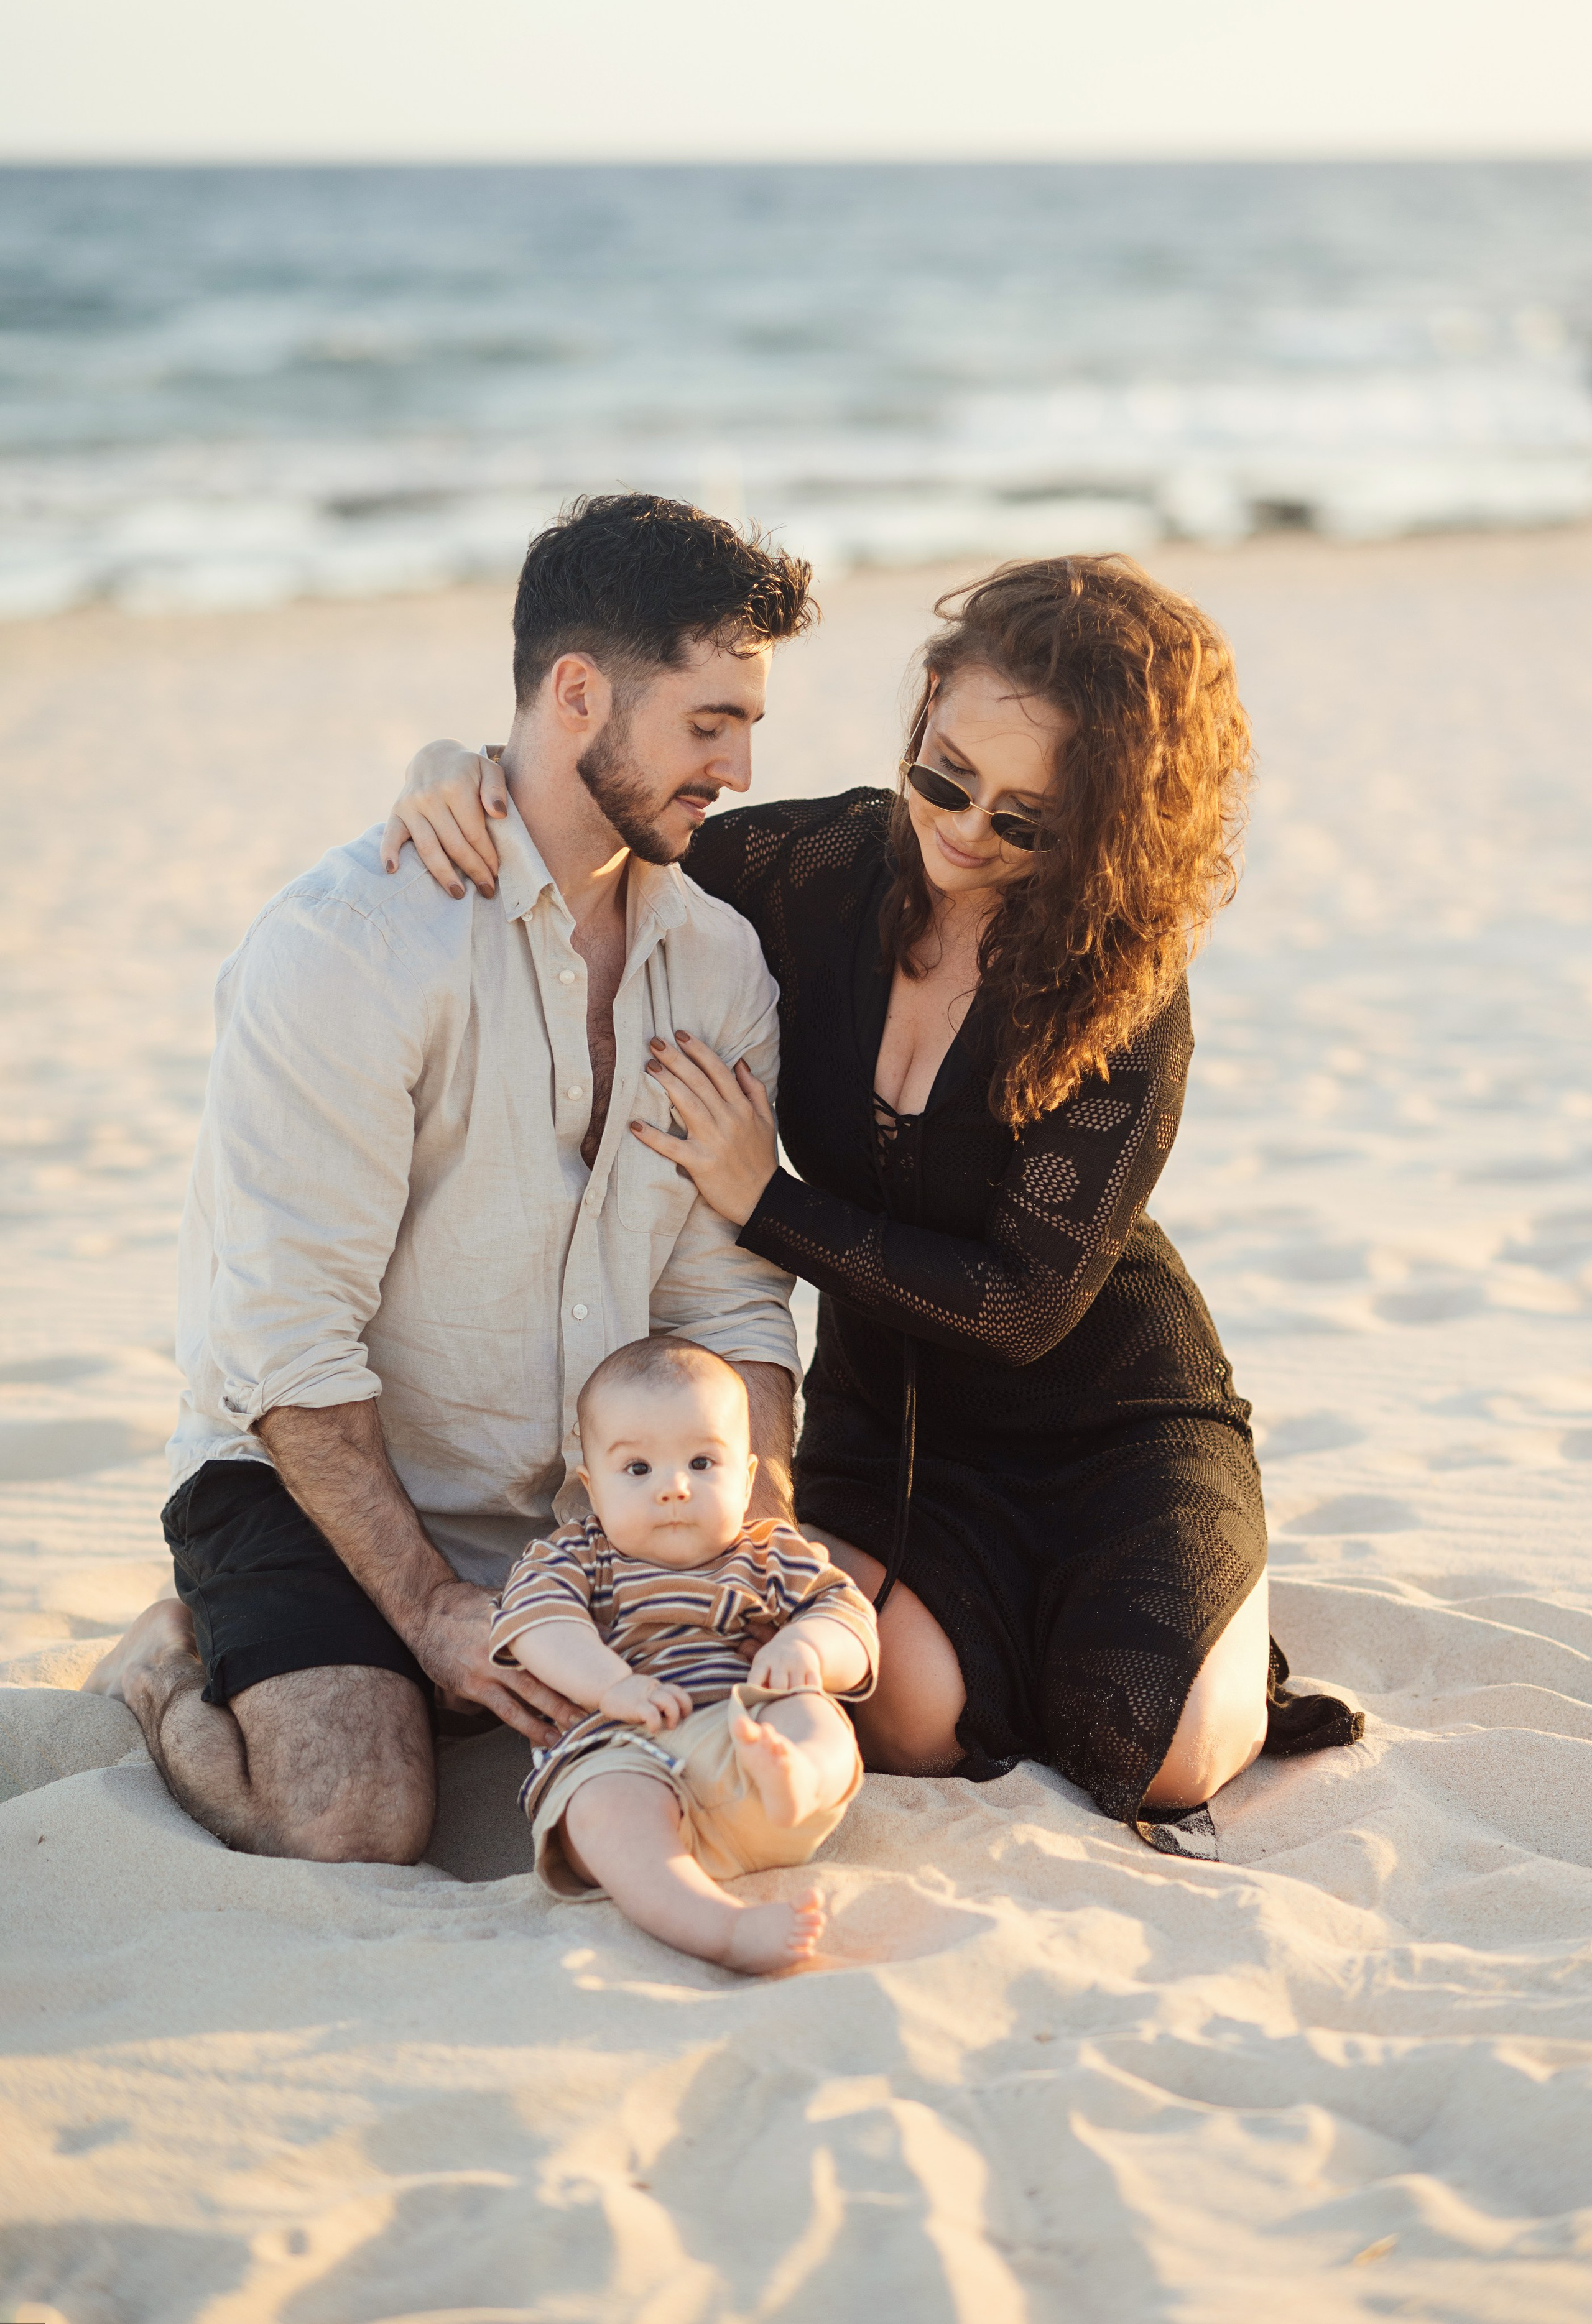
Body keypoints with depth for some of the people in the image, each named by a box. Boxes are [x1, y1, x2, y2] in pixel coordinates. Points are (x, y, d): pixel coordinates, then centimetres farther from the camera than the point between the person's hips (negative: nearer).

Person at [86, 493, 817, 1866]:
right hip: (316, 1477, -6)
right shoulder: (353, 941, -20)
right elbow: (289, 1339, -20)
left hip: (584, 1502, 6)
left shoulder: (717, 957, 2)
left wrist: (769, 1537, -13)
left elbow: (730, 1301, 3)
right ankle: (177, 1671, 8)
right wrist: (430, 1611, -20)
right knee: (357, 1823, -26)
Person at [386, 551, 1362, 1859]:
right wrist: (457, 765, -18)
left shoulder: (1125, 988, -19)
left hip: (1114, 1422, -2)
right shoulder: (819, 871, -9)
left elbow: (1025, 1303, -21)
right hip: (888, 1421, 3)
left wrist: (767, 1204, -23)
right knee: (904, 1715, -26)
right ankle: (1019, 1636, 9)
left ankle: (1223, 1651, 12)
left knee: (1154, 1753, -23)